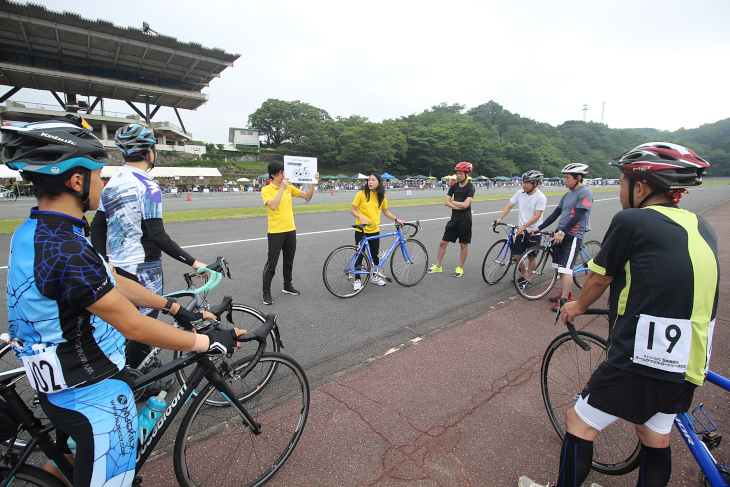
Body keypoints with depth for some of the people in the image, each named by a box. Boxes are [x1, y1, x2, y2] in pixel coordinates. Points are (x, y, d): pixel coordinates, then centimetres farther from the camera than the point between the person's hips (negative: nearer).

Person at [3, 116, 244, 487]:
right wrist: (207, 342, -18)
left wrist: (176, 308, 7)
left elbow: (114, 284, 4)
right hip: (93, 395, -9)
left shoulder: (33, 232, 0)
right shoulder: (66, 250, -32)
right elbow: (135, 327, -28)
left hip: (60, 385, 9)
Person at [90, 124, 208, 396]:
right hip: (144, 269, -8)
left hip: (118, 268, 8)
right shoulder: (147, 187, -19)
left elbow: (97, 227, 11)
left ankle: (136, 370, 39)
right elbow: (157, 236, -24)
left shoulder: (112, 185, 7)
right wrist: (193, 262, -23)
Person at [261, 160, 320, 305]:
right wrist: (282, 188, -26)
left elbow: (308, 196, 8)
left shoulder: (289, 187, 7)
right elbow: (273, 206, -25)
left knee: (289, 261, 17)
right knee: (272, 263, 0)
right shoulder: (266, 190, -8)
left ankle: (287, 286, 34)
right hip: (276, 231, -5)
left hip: (290, 230, 6)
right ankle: (266, 293, 12)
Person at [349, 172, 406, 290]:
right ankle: (357, 280, 16)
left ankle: (375, 276, 32)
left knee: (375, 254, 12)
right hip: (361, 230, -3)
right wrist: (361, 217, -25)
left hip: (374, 230, 3)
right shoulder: (361, 193, -10)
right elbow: (352, 210, -7)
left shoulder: (382, 196, 2)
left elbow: (385, 211, 14)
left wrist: (397, 220, 5)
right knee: (359, 255, 4)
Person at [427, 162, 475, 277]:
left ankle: (460, 268, 18)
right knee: (443, 242, 4)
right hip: (454, 218, 5)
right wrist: (458, 206, -13)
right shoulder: (454, 186, 6)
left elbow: (465, 204, -20)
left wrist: (453, 202, -6)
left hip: (465, 219, -5)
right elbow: (446, 202, -1)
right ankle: (438, 266, 14)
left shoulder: (470, 188, -8)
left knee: (464, 244, 4)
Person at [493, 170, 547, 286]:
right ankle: (524, 274, 28)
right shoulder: (520, 193, 1)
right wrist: (499, 219, -9)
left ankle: (528, 278, 26)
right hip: (521, 230, 5)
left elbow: (537, 216, -19)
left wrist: (523, 226, -28)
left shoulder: (540, 197, -14)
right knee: (517, 255, 5)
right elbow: (509, 207, 3)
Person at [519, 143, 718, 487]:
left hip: (639, 361, -7)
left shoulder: (630, 221, -13)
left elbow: (598, 279, -3)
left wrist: (578, 306, 17)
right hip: (686, 365, 8)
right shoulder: (702, 229, 8)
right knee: (655, 439, 24)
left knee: (580, 423, 9)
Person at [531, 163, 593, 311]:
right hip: (560, 235, 8)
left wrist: (562, 232, -21)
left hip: (572, 236, -8)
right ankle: (565, 294, 24)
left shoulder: (585, 193, -10)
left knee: (566, 268, -9)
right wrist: (539, 228, 11)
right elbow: (556, 214, 16)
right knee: (561, 267, 13)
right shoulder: (567, 195, 15)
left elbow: (577, 216, -18)